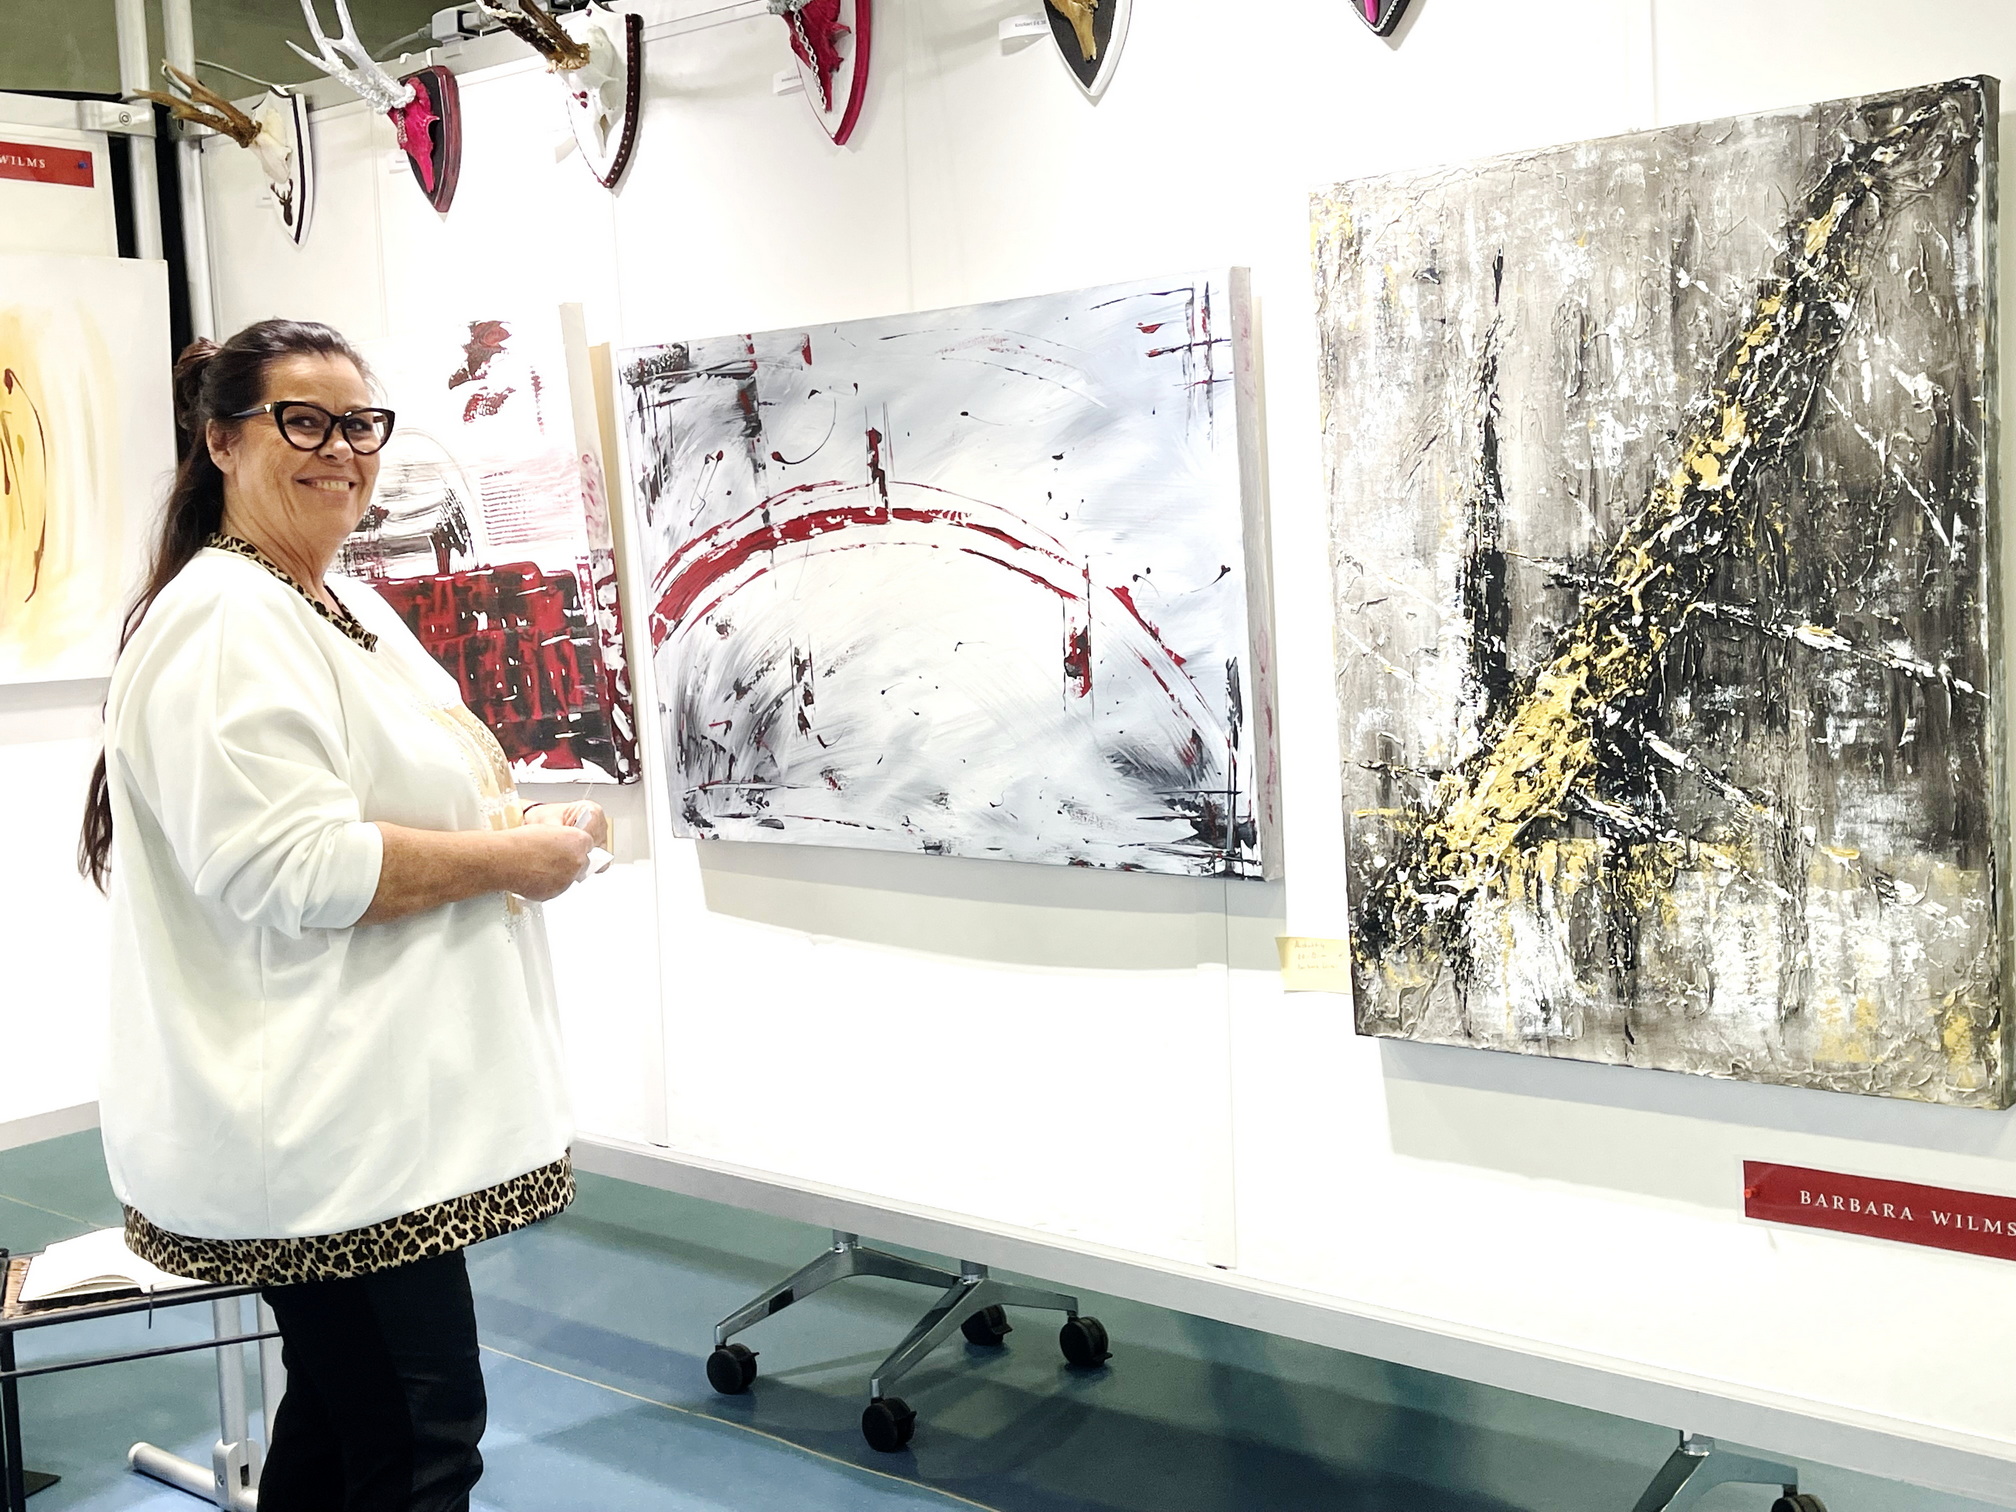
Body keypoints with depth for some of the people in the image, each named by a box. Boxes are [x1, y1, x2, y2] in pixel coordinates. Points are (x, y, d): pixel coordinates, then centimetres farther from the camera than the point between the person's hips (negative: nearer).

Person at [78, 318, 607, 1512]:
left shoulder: (352, 608, 16)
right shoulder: (224, 625, -16)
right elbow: (292, 867, -26)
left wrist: (532, 823, 9)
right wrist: (511, 860, -17)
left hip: (369, 1107, 10)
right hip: (314, 1129, -10)